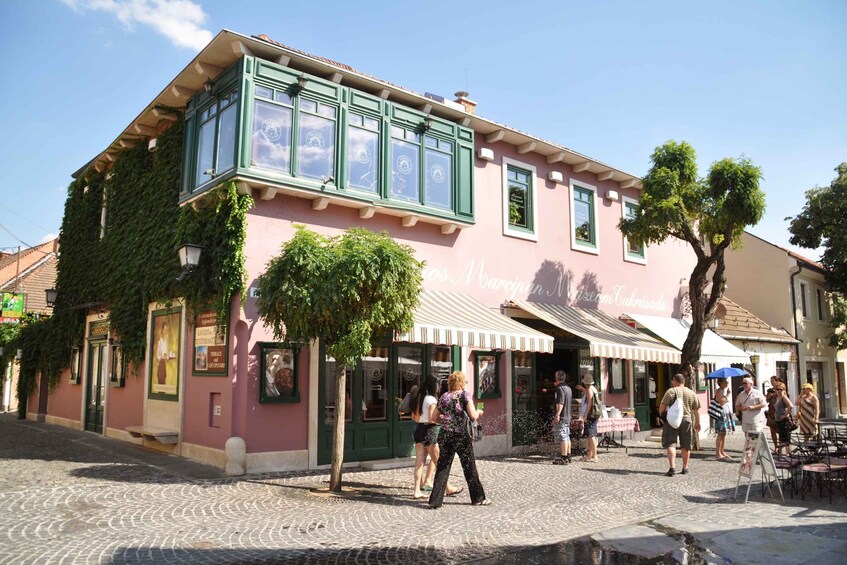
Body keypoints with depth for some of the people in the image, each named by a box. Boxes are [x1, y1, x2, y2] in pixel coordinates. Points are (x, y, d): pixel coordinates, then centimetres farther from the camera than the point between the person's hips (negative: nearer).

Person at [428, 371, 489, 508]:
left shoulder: (444, 397, 8)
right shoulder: (465, 395, -4)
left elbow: (434, 418, 10)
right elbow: (473, 416, -14)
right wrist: (479, 412, 6)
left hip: (445, 435, 3)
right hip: (461, 435, -3)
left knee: (442, 467, 7)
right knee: (469, 467, 10)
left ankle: (435, 500, 4)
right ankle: (478, 498, 22)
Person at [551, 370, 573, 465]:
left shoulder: (560, 388, -14)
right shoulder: (568, 388, 16)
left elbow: (561, 403, -22)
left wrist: (557, 415, -24)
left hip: (561, 417, -10)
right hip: (568, 416, 10)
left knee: (562, 437, -8)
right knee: (567, 436, 14)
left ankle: (564, 458, -8)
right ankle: (568, 456, 21)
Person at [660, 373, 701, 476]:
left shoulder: (671, 391, -4)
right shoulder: (692, 393, 9)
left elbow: (662, 407, -8)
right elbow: (696, 410, 13)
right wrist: (697, 423, 21)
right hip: (686, 420, 4)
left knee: (670, 444, -3)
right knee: (686, 446, 13)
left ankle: (672, 467, -14)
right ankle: (685, 468, 21)